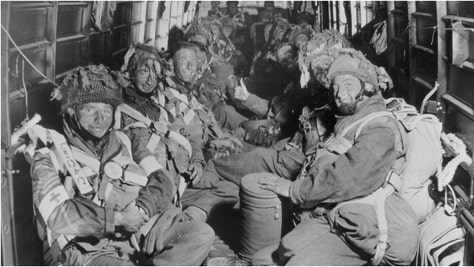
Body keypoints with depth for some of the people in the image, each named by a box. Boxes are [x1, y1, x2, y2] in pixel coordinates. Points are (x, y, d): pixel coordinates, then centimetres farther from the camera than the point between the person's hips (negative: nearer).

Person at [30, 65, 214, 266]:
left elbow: (161, 181, 8)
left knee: (202, 234, -18)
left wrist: (142, 208, -13)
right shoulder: (49, 157, 7)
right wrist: (118, 218, -14)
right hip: (87, 248, -5)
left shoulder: (125, 142, 19)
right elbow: (58, 216, -8)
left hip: (138, 233, 5)